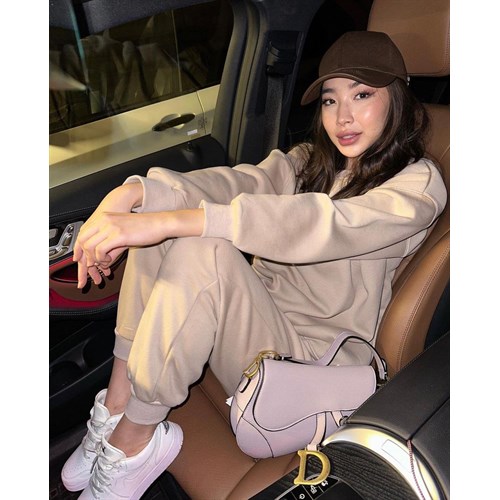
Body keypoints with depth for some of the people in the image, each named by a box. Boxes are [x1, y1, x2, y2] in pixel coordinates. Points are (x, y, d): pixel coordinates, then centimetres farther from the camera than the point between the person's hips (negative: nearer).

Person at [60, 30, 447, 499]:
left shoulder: (418, 183, -5)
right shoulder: (308, 161, 13)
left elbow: (320, 225, -25)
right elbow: (236, 182, -7)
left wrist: (167, 221, -32)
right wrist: (133, 192, -25)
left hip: (310, 357, -5)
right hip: (256, 318, 6)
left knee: (203, 248, -31)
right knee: (161, 200, -14)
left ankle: (134, 438, -14)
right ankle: (117, 400, -13)